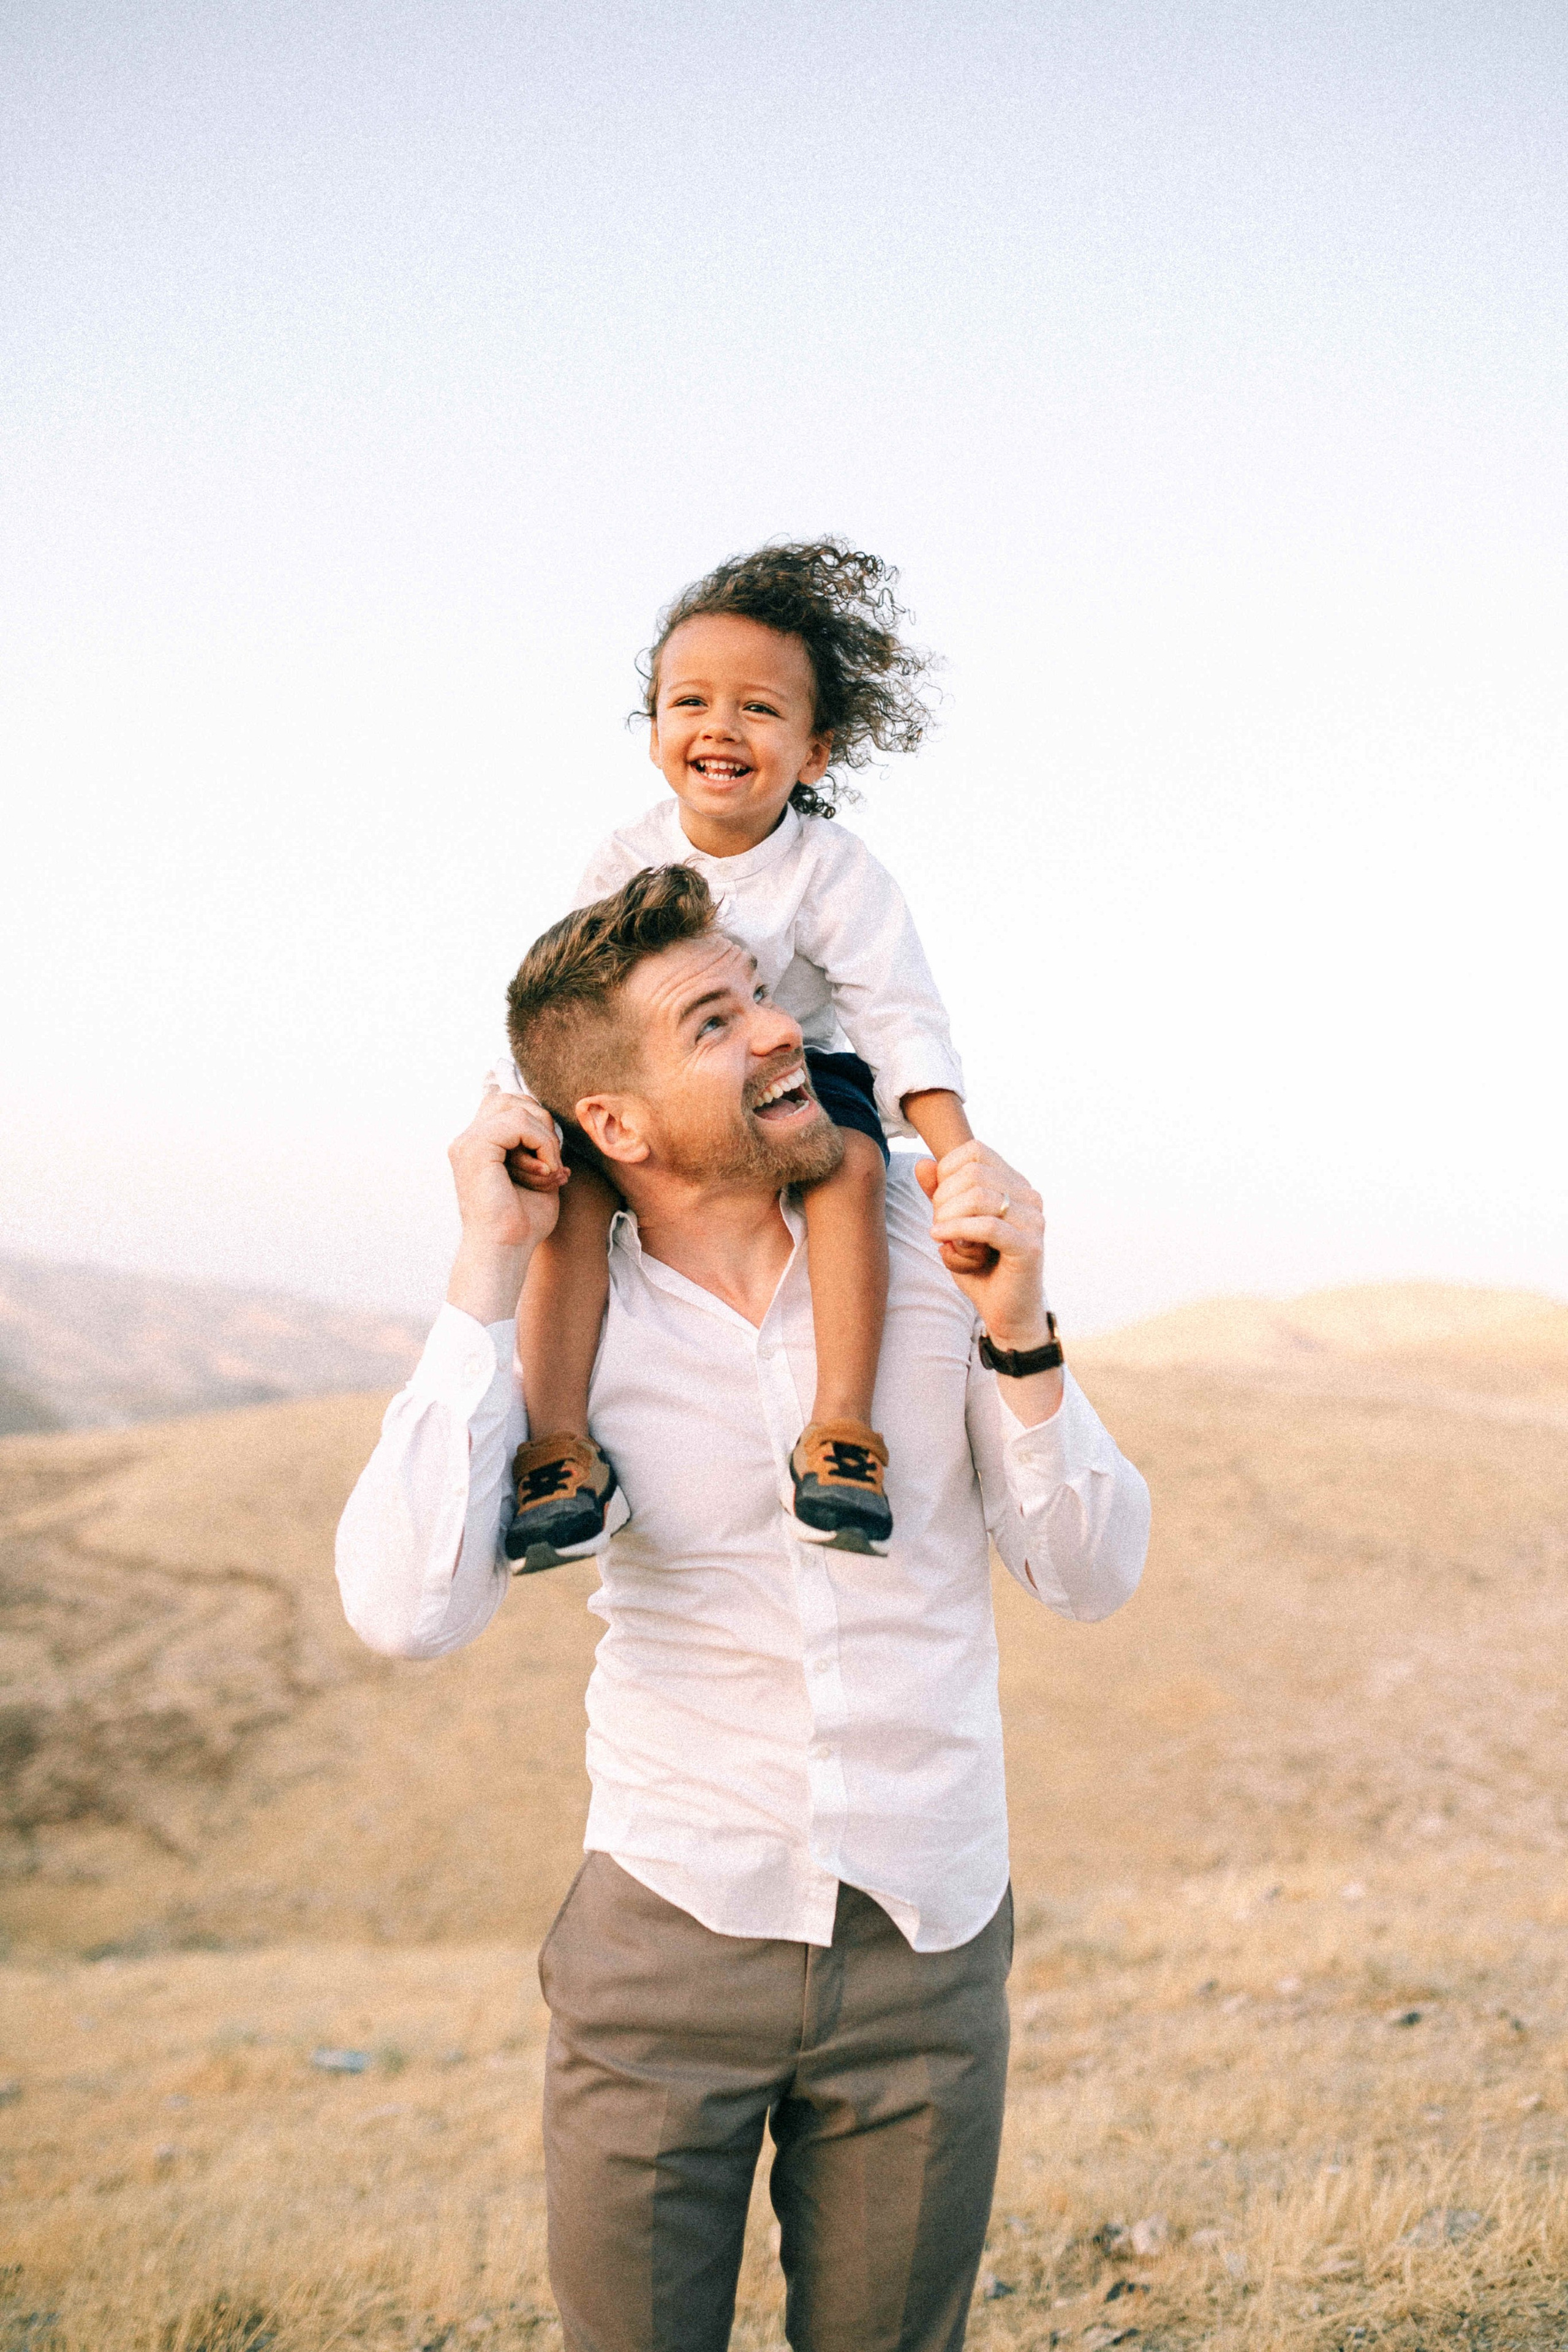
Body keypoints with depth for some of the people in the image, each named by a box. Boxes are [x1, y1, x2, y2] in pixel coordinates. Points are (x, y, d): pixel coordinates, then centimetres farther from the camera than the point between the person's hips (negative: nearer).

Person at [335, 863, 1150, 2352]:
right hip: (668, 1933, -1)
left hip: (921, 1947, 1)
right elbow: (409, 1612, -23)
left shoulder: (933, 1236, -7)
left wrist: (1016, 1327, -21)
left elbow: (1090, 1577, -5)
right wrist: (487, 1270, -21)